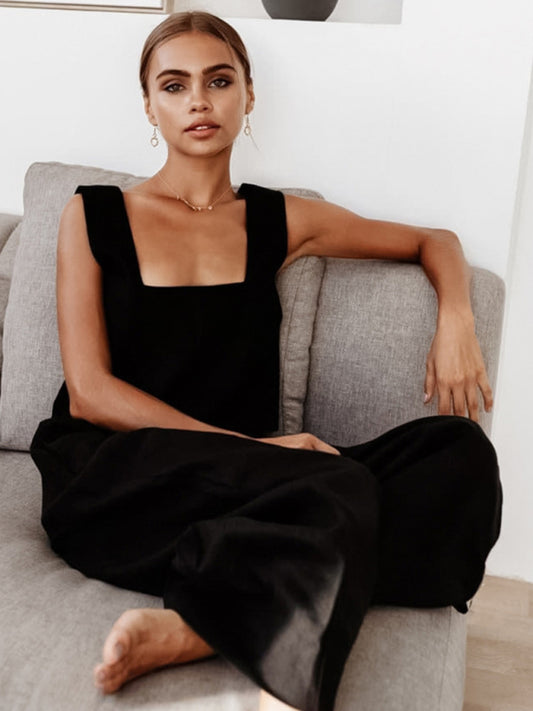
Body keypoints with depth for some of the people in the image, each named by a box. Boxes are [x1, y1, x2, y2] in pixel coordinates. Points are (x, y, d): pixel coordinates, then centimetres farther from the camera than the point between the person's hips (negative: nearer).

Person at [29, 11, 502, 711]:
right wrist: (246, 444, -13)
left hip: (236, 481, 5)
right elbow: (90, 392, -2)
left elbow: (434, 241, 25)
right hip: (110, 480, -4)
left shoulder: (278, 220, 14)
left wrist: (455, 320, 2)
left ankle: (189, 629, -29)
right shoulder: (93, 215, 7)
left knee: (459, 451, -24)